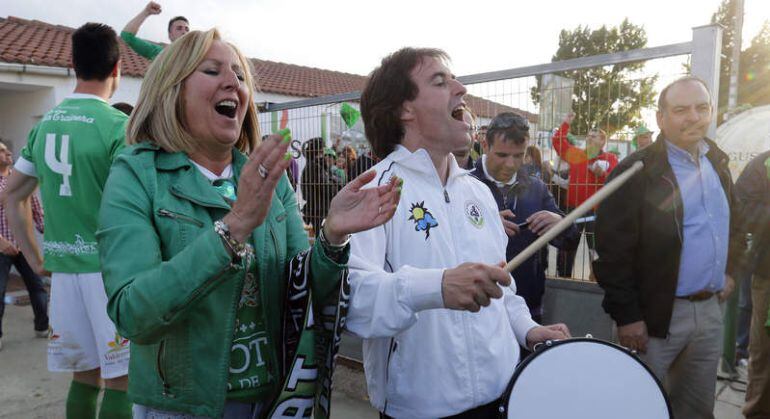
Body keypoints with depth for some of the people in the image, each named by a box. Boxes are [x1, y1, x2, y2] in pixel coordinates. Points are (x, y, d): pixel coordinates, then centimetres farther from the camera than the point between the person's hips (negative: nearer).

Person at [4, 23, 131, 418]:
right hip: (109, 266, -6)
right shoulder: (119, 125, -11)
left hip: (64, 267, 6)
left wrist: (36, 259, 17)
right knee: (120, 378, 4)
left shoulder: (45, 124, 9)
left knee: (85, 373, 18)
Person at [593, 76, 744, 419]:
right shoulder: (637, 172, -14)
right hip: (658, 313, -6)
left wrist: (729, 270, 13)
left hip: (711, 309, 7)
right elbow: (613, 249, -17)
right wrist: (626, 315, -17)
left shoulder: (718, 163, 9)